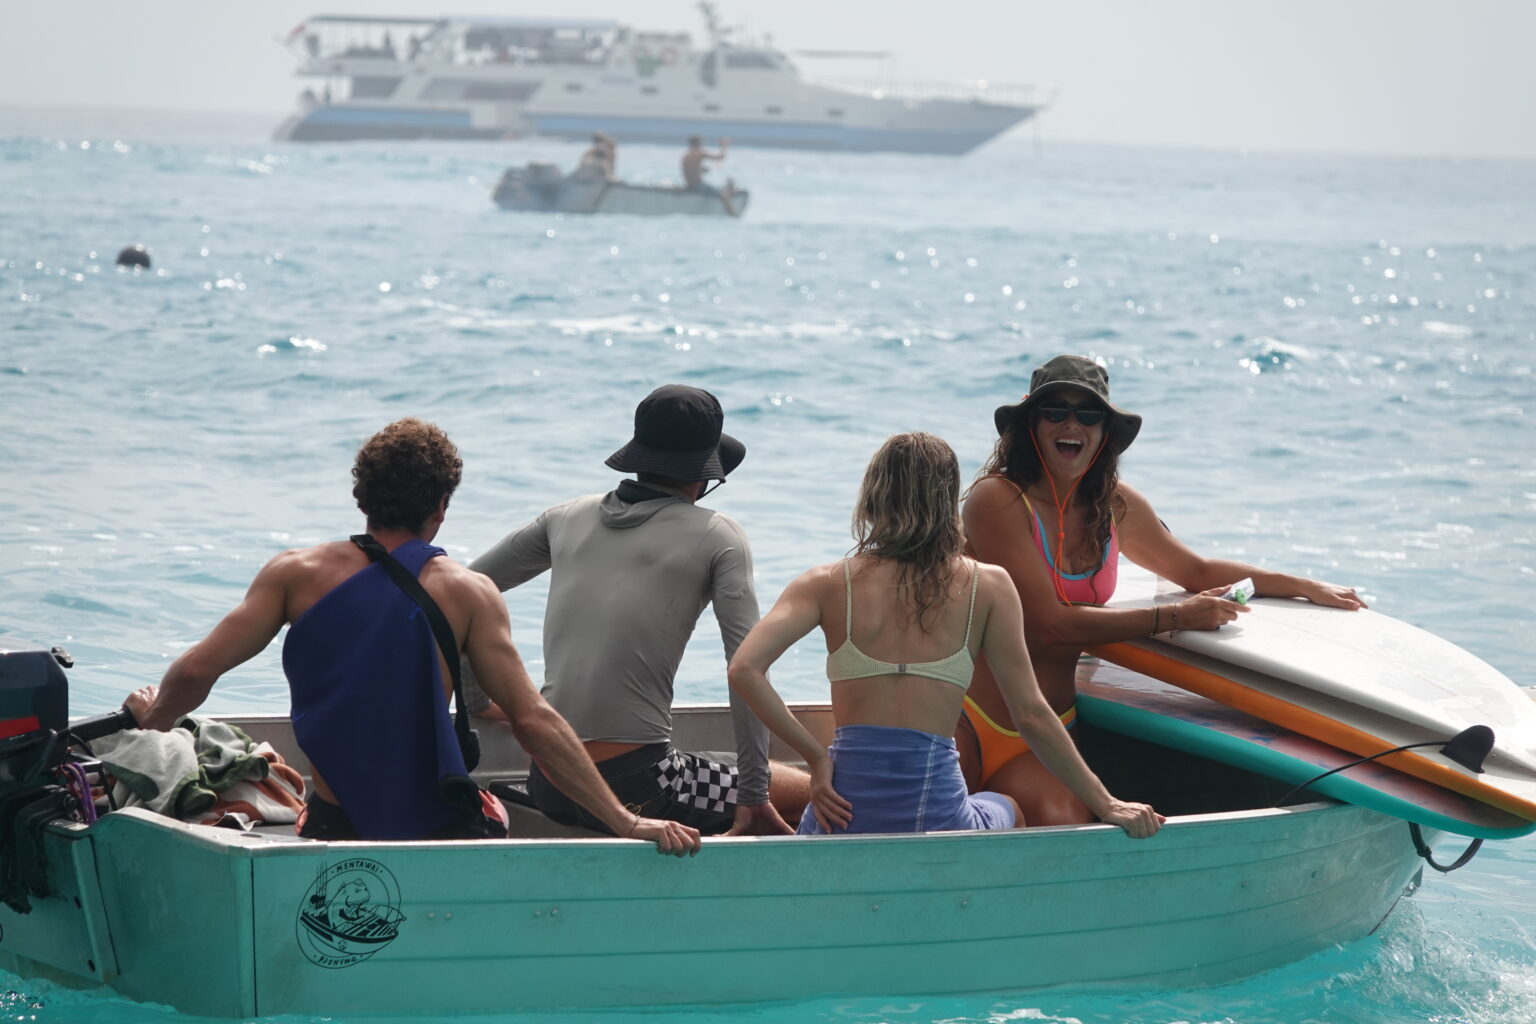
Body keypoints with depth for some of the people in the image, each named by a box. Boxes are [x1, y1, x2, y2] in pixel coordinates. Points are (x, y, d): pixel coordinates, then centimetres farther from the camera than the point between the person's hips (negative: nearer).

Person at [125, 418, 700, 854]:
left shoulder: (297, 575, -2)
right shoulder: (468, 593, -6)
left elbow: (196, 670, -4)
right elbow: (533, 723, -12)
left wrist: (153, 718, 19)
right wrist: (628, 824, -10)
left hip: (336, 829, 2)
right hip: (440, 829, -2)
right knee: (491, 810, 30)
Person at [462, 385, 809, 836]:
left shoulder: (569, 517, 13)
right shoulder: (717, 537, 0)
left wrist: (476, 700, 33)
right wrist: (753, 797, -6)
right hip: (634, 790, -6)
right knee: (809, 792, 11)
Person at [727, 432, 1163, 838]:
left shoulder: (828, 584, 3)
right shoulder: (987, 586, 2)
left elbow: (744, 670, -10)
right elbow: (1031, 715, 3)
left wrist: (815, 756, -2)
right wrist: (1106, 805, 12)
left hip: (844, 815, -1)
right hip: (935, 814, 1)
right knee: (1009, 809, 37)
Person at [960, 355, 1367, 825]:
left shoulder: (1117, 506, 10)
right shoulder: (998, 500, -11)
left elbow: (1198, 570, 26)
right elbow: (1047, 626, -17)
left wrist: (1310, 588, 20)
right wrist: (1173, 618, -17)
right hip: (968, 722, -5)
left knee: (1063, 824, -26)